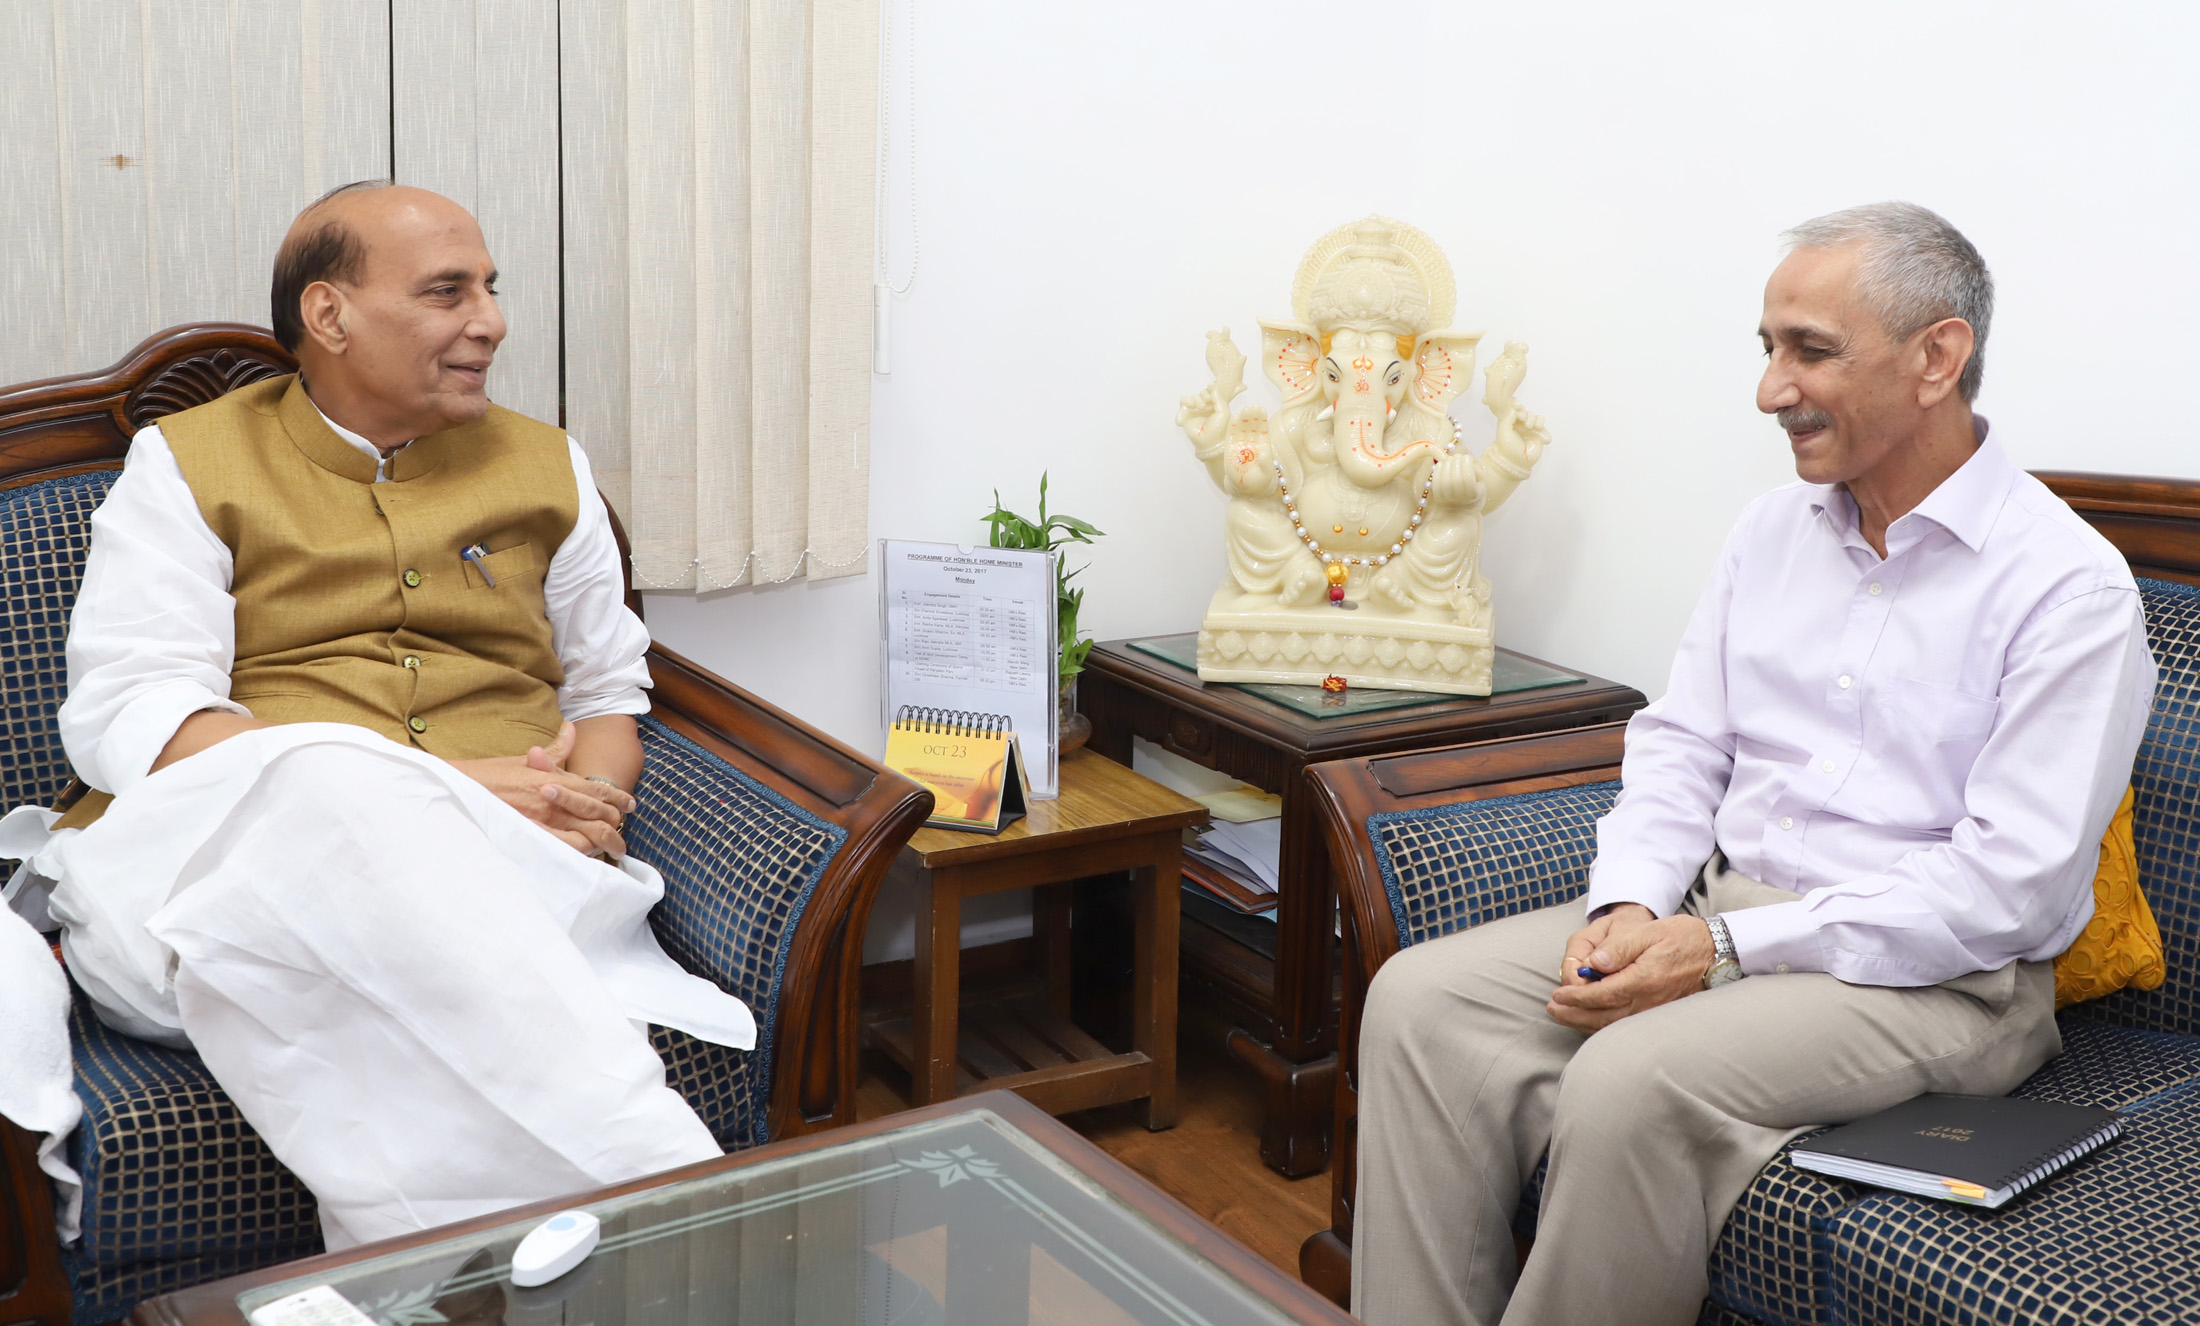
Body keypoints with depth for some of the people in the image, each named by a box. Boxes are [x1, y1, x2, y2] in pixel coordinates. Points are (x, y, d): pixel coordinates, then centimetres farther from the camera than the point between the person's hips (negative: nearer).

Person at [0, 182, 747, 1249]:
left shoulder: (547, 469, 21)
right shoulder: (188, 465, 10)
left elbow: (608, 690, 27)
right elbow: (124, 720, -3)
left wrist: (588, 803, -1)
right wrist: (443, 792, -16)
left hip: (500, 885, 2)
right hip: (210, 867, -2)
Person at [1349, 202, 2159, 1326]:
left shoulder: (2071, 587, -10)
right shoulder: (1772, 528, 12)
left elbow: (2012, 885, -17)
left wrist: (1723, 947, -20)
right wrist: (1630, 904, -9)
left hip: (1937, 976, -6)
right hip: (1716, 909, 7)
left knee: (1632, 1080, -33)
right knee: (1422, 997, -14)